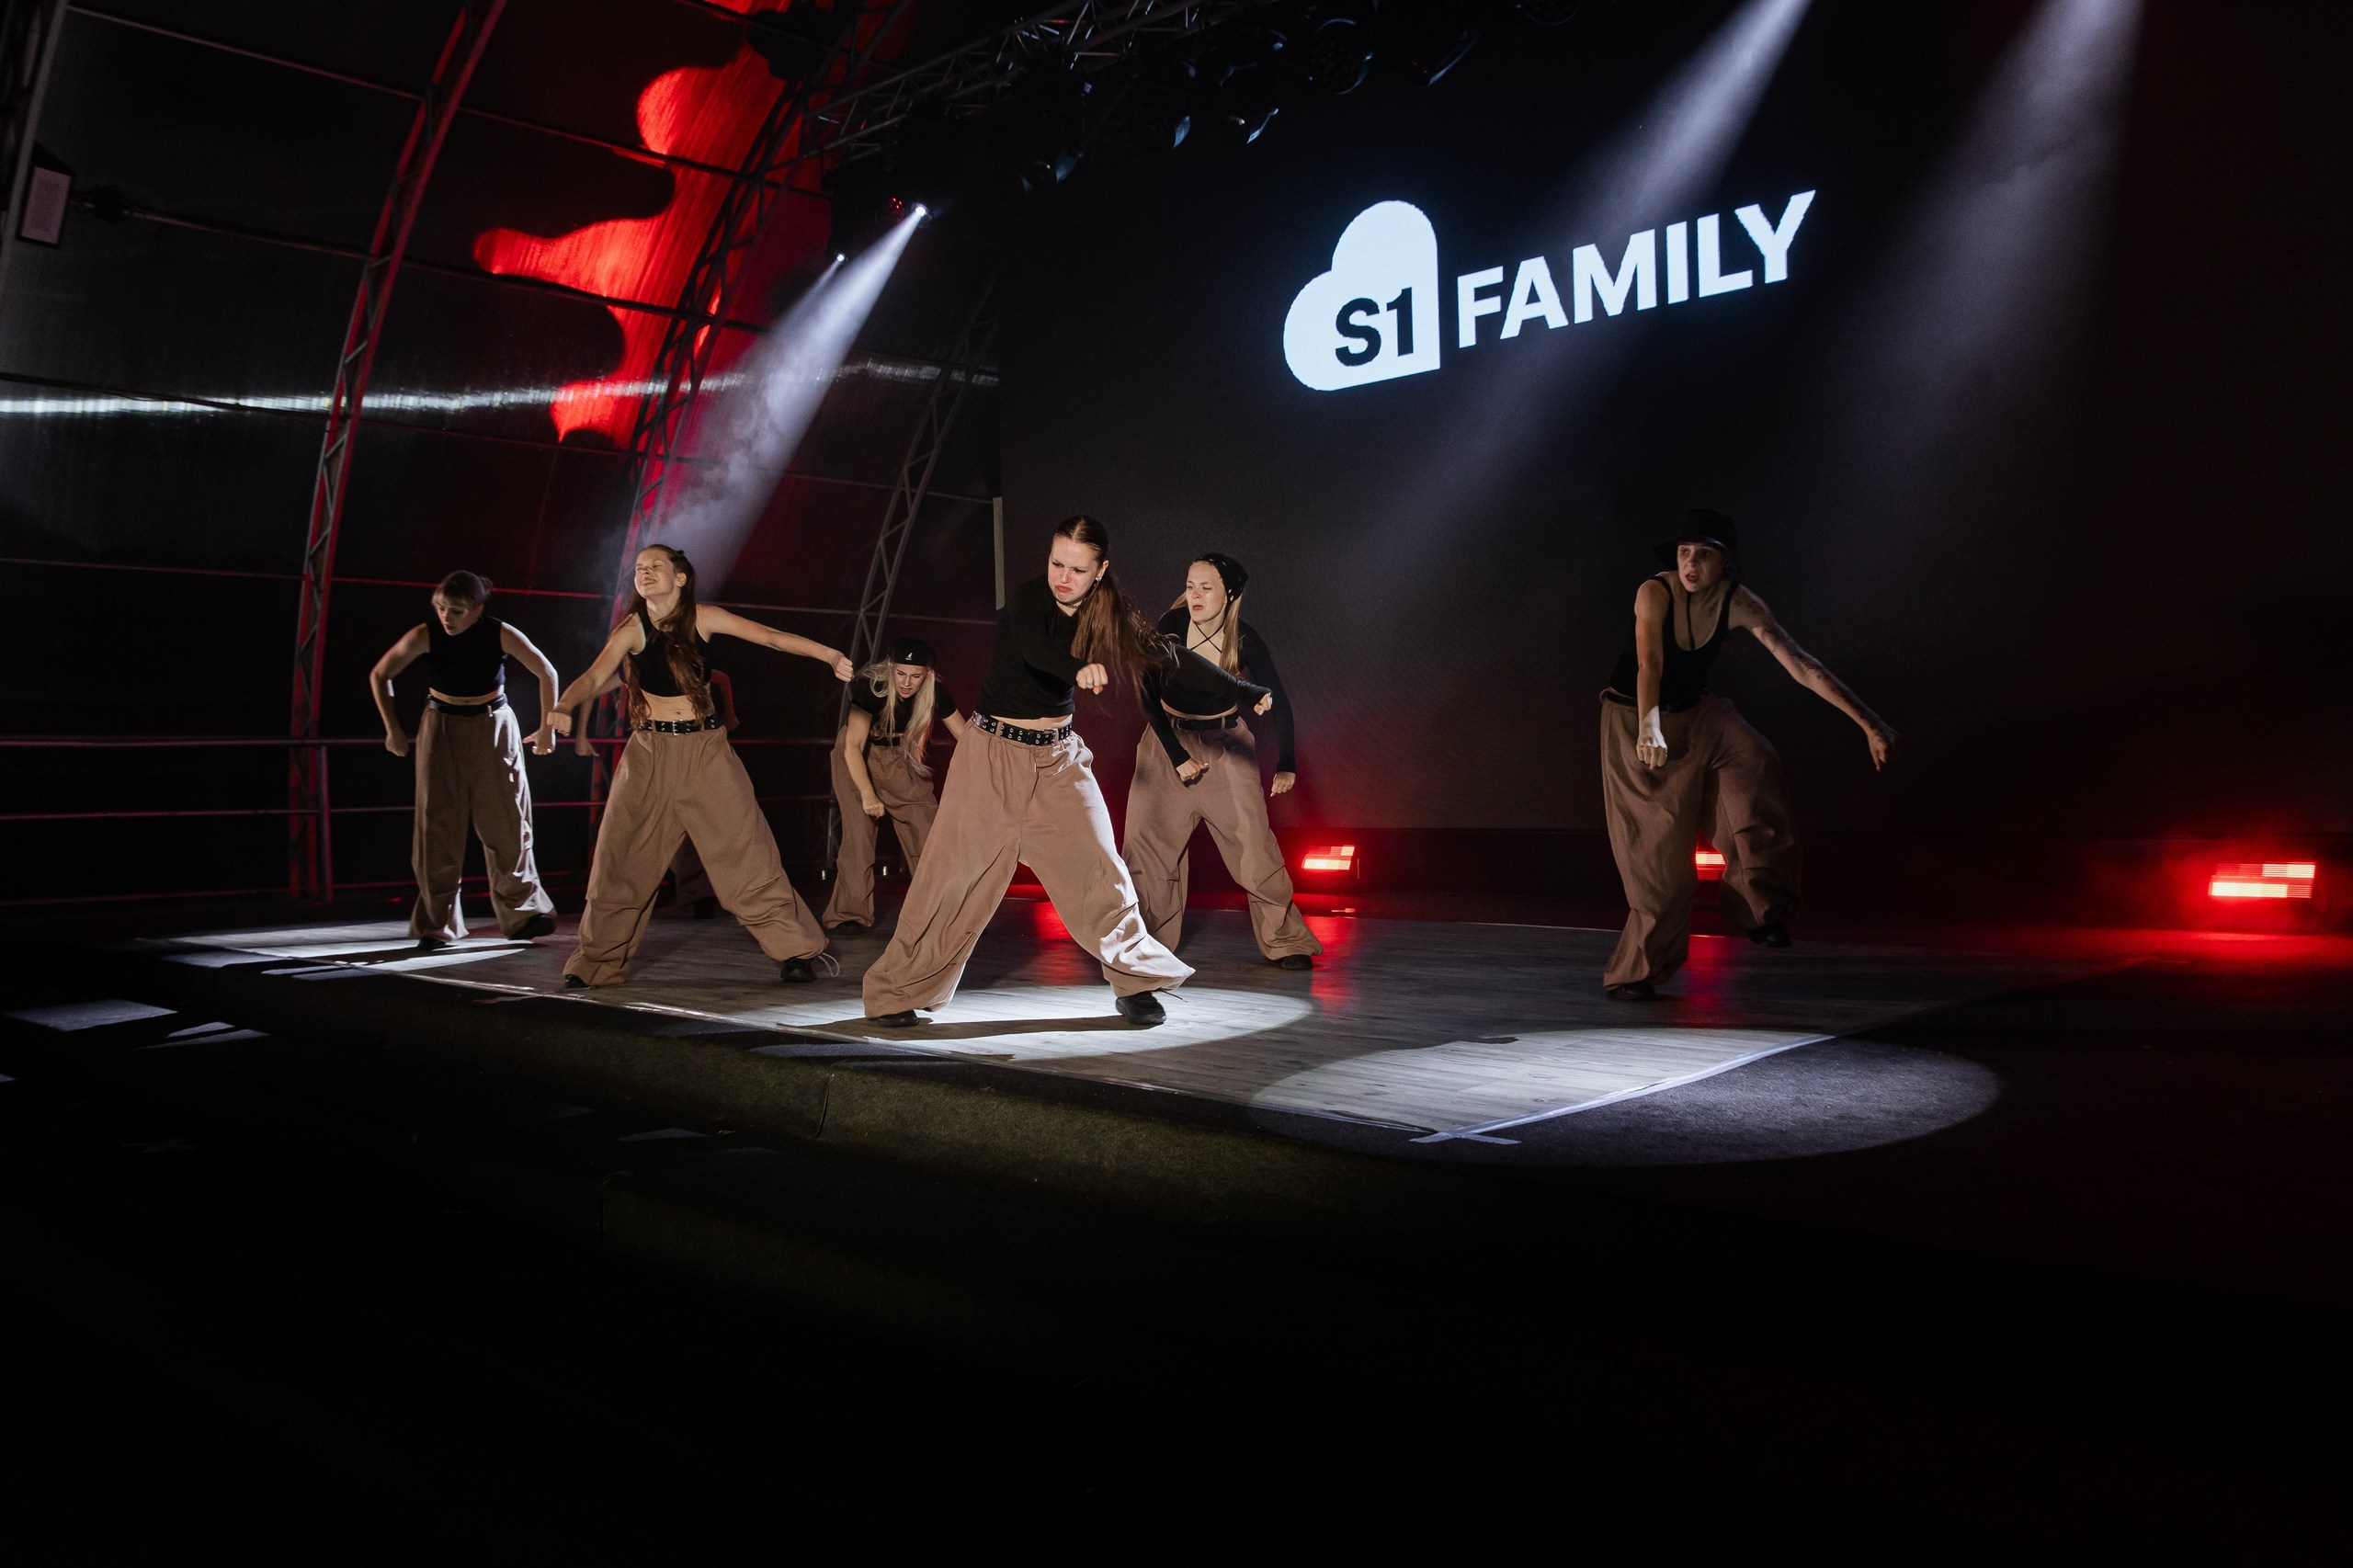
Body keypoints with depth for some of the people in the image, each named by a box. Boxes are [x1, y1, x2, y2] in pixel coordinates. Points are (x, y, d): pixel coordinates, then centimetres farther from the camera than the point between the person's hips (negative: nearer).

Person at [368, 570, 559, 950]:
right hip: (442, 731, 1)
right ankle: (437, 926, 7)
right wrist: (394, 729, 0)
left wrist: (547, 727, -4)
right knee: (437, 828, 0)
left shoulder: (500, 634, -15)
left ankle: (524, 914, 14)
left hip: (493, 732, 0)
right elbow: (379, 676, -2)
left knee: (504, 824, 2)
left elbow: (547, 673, -6)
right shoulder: (425, 636, -14)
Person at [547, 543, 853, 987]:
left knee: (745, 849, -4)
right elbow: (594, 677, -18)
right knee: (621, 858, 3)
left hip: (705, 750, -1)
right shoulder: (632, 629, -5)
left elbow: (772, 637, -8)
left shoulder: (702, 618, -3)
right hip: (649, 752, 1)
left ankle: (793, 950, 4)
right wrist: (562, 708, -38)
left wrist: (830, 655, -19)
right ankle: (598, 962, 17)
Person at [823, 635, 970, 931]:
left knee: (928, 827, -5)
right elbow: (853, 747, -30)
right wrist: (868, 795, -37)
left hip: (900, 758, 3)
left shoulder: (934, 693, -21)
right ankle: (850, 913, -6)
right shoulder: (870, 686, -30)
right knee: (859, 830, -13)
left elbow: (965, 736, -14)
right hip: (856, 758, -3)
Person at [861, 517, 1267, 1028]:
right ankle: (898, 991, 7)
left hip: (1058, 756, 4)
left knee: (1096, 865, -3)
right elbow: (1034, 648, -38)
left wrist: (1249, 693, -4)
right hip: (994, 751, -3)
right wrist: (1080, 669, -59)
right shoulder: (1029, 599, -17)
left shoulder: (1109, 614, -4)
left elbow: (1172, 657, -2)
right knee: (955, 871, -3)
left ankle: (1136, 981, 11)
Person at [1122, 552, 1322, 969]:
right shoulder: (1171, 626, -16)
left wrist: (1286, 765, -13)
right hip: (1169, 740, 1)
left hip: (1226, 746, -1)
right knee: (1147, 838, -4)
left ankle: (1286, 942, 5)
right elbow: (1149, 697, -12)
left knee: (1252, 841, -9)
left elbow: (1280, 703, -7)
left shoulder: (1244, 639, -15)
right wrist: (1177, 757, -15)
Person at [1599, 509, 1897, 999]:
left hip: (1696, 714, 3)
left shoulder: (1738, 604, -15)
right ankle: (1638, 969, 10)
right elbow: (1649, 664, -32)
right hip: (1634, 718, -3)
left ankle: (1759, 904, -14)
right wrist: (1650, 729, -48)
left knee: (1754, 760, -26)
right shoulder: (1655, 592, -22)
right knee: (1654, 847, -4)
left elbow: (1802, 665, -20)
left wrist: (1870, 723, -27)